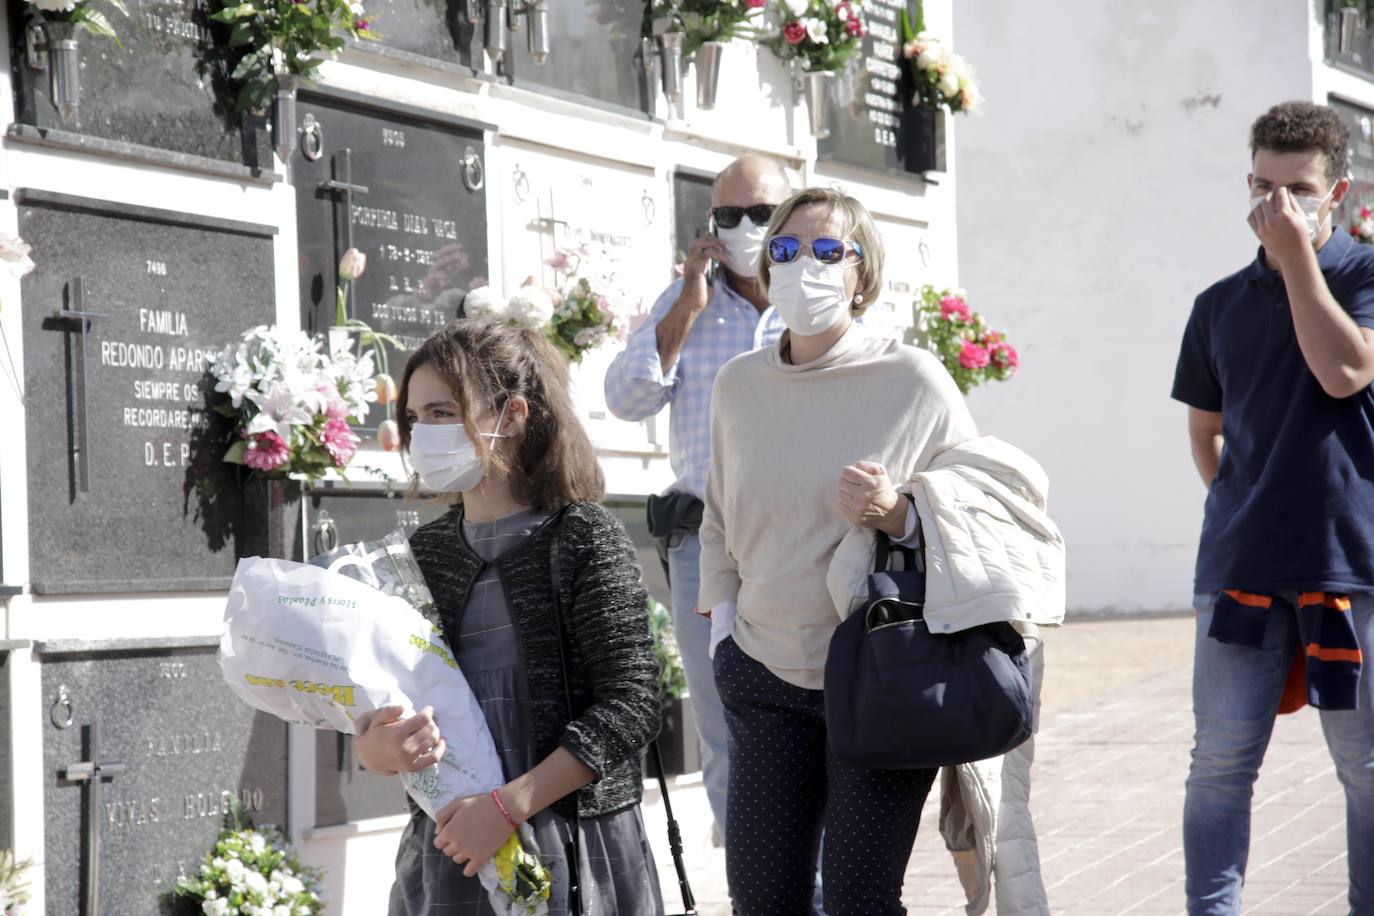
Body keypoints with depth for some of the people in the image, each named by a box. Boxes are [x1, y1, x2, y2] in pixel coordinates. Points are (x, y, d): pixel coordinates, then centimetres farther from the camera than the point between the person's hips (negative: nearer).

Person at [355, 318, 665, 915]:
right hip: (450, 852, 4)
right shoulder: (422, 555, 6)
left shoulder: (584, 539, -8)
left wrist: (508, 804, -19)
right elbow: (375, 722, 8)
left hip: (572, 854, -4)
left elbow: (630, 704, -13)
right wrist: (377, 750, -16)